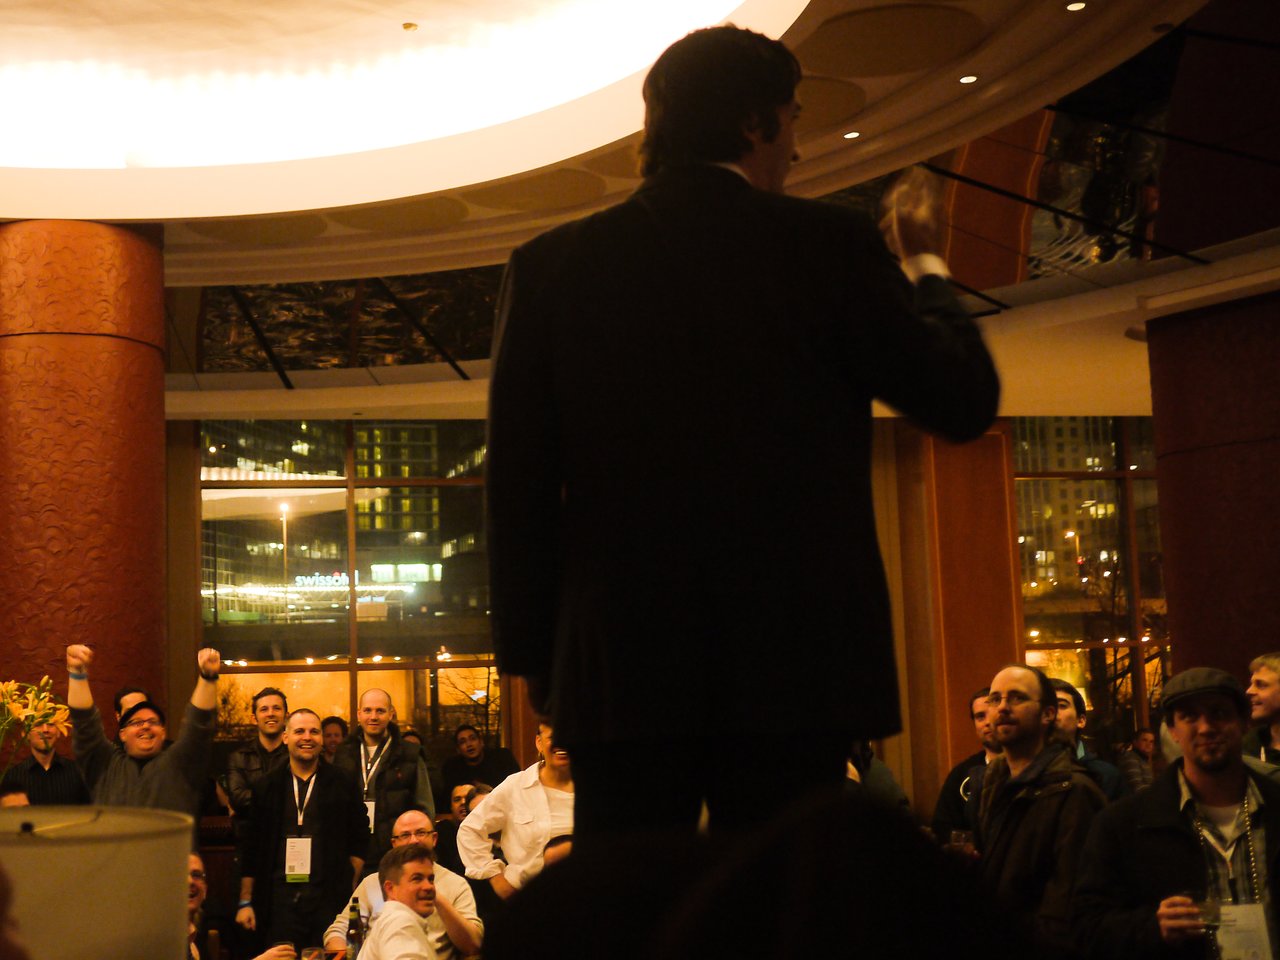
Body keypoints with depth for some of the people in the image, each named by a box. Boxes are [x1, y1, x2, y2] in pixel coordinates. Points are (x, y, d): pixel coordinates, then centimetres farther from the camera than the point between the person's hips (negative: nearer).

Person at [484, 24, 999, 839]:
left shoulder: (554, 264, 5)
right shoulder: (828, 244, -2)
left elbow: (518, 485, 4)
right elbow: (966, 401, 5)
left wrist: (534, 653, 10)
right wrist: (924, 263, 20)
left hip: (618, 671, 2)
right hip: (793, 668, -2)